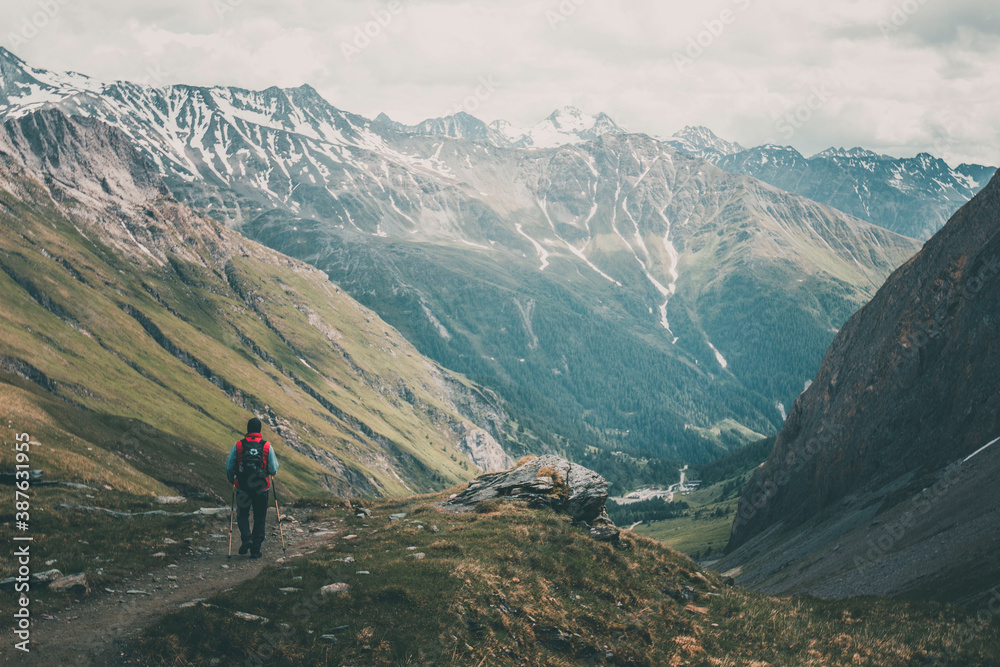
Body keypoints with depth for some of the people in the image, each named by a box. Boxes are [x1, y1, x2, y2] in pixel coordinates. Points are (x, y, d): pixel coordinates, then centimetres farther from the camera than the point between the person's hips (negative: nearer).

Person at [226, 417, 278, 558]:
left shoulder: (238, 446, -4)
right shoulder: (267, 446, -5)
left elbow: (229, 467, 0)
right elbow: (274, 469, -3)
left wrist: (232, 480, 19)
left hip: (242, 488, 0)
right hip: (261, 489, 0)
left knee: (242, 515, 19)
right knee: (260, 519, 12)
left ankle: (246, 538, -5)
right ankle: (255, 549, 11)